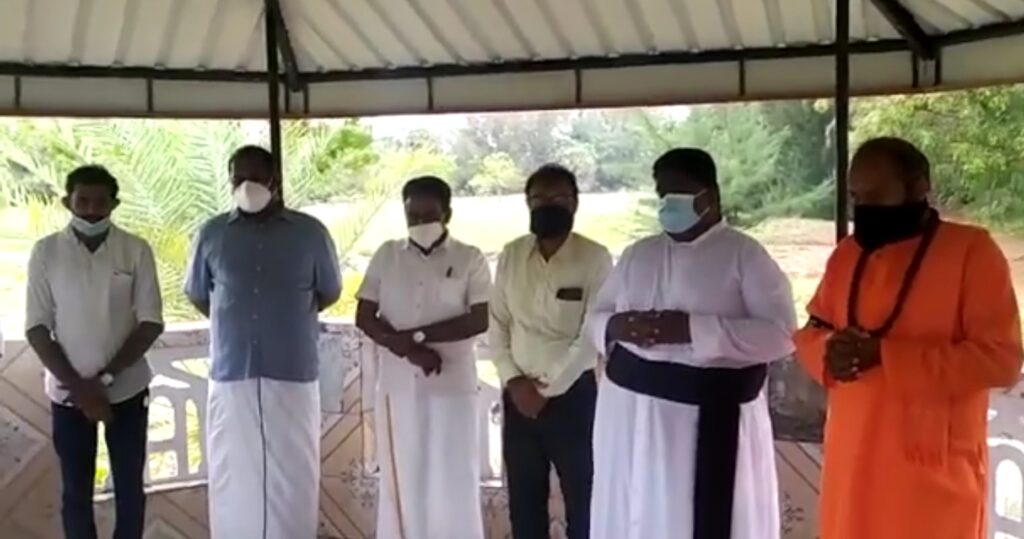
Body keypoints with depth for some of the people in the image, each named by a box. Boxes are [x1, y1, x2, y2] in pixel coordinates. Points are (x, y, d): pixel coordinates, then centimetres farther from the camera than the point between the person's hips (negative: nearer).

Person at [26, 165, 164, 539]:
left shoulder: (136, 250, -5)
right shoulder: (46, 252, -3)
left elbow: (151, 323, -6)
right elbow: (36, 328, -3)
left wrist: (106, 377, -14)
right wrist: (78, 385, -12)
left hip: (127, 390, 0)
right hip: (68, 393, 0)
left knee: (129, 489, 9)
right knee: (76, 492, 8)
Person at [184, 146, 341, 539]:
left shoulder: (310, 232, 0)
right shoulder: (212, 234, 3)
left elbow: (329, 292, 12)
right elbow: (197, 294, 17)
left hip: (293, 376, -1)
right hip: (231, 377, 1)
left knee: (292, 479, 6)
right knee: (235, 480, 7)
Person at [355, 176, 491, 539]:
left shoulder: (470, 259, -1)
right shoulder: (386, 256, 6)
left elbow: (479, 320, -10)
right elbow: (364, 317, 3)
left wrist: (416, 335, -13)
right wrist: (408, 350, -12)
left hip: (453, 385, -2)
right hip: (398, 385, 2)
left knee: (454, 479, 3)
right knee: (401, 479, 8)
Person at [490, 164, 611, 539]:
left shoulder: (595, 258, -9)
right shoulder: (511, 256, 5)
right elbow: (497, 324, 6)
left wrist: (548, 388, -13)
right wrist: (512, 379, -6)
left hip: (573, 394, -4)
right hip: (519, 395, 4)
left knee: (582, 499, 7)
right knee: (523, 500, 14)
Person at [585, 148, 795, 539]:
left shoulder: (745, 255, -4)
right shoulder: (637, 254, 12)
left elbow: (781, 335, -13)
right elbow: (595, 319, 16)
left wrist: (694, 330, -22)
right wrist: (615, 327, -9)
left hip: (709, 419, -5)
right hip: (631, 412, 5)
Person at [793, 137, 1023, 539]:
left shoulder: (972, 250, -9)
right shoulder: (846, 255, 9)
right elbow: (810, 331, 15)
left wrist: (886, 355, -21)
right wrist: (828, 353, -10)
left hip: (932, 468, -5)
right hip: (851, 461, 6)